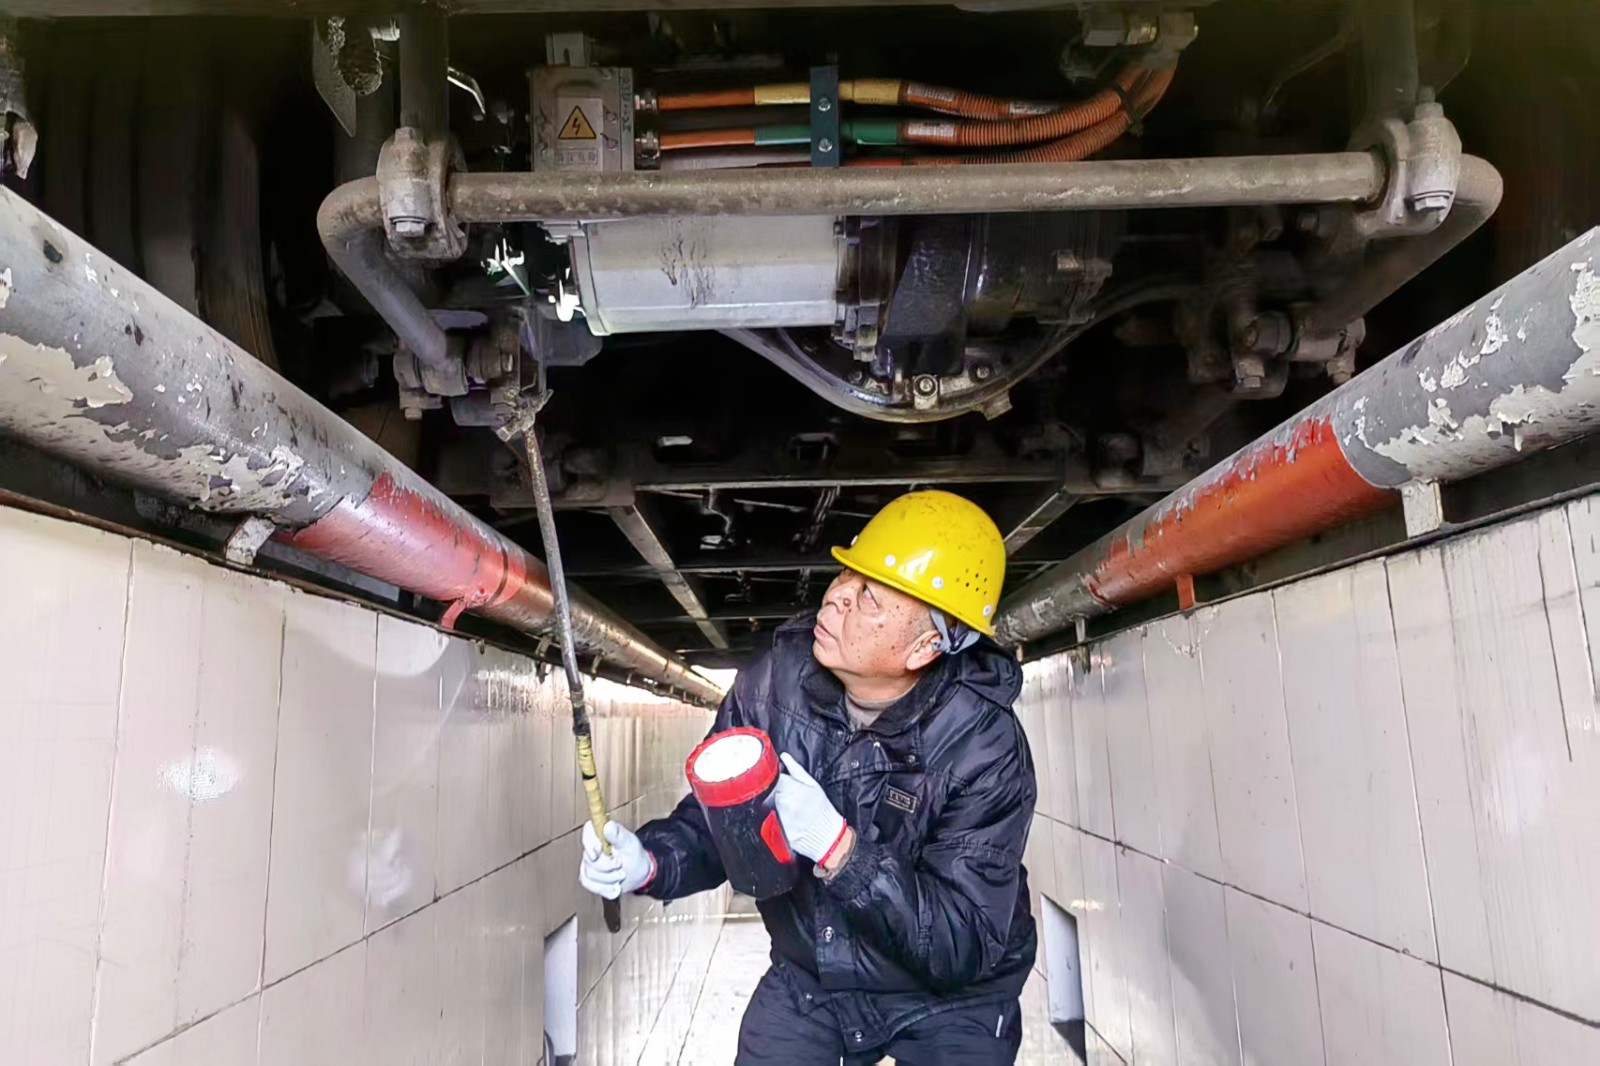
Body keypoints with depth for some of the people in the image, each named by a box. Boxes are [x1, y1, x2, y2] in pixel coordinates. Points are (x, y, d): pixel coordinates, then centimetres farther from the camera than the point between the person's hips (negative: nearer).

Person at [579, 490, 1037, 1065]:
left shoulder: (984, 747, -29)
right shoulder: (775, 682, -17)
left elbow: (963, 948, -29)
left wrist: (837, 846, -40)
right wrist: (650, 861, -27)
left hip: (948, 1001, -3)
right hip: (806, 977, 4)